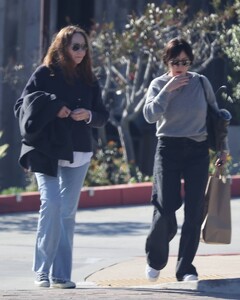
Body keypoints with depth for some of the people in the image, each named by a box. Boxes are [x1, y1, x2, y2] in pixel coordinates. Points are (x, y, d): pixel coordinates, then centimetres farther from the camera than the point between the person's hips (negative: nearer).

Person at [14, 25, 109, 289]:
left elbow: (102, 116, 13)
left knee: (68, 212, 3)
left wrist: (89, 115, -8)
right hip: (47, 152, -4)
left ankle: (61, 274, 5)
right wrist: (53, 107, -19)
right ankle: (42, 270, -7)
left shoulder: (89, 80, 11)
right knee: (51, 203, -16)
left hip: (78, 154, 4)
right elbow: (25, 105, -7)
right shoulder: (44, 74, -2)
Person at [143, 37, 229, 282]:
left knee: (194, 213, -1)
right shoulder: (158, 85, -1)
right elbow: (150, 115, -16)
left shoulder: (201, 83, 3)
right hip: (168, 150, -2)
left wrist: (222, 147, 12)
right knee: (166, 211, -8)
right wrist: (167, 90, -19)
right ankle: (155, 260, 16)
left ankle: (185, 269, 7)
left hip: (198, 152, 2)